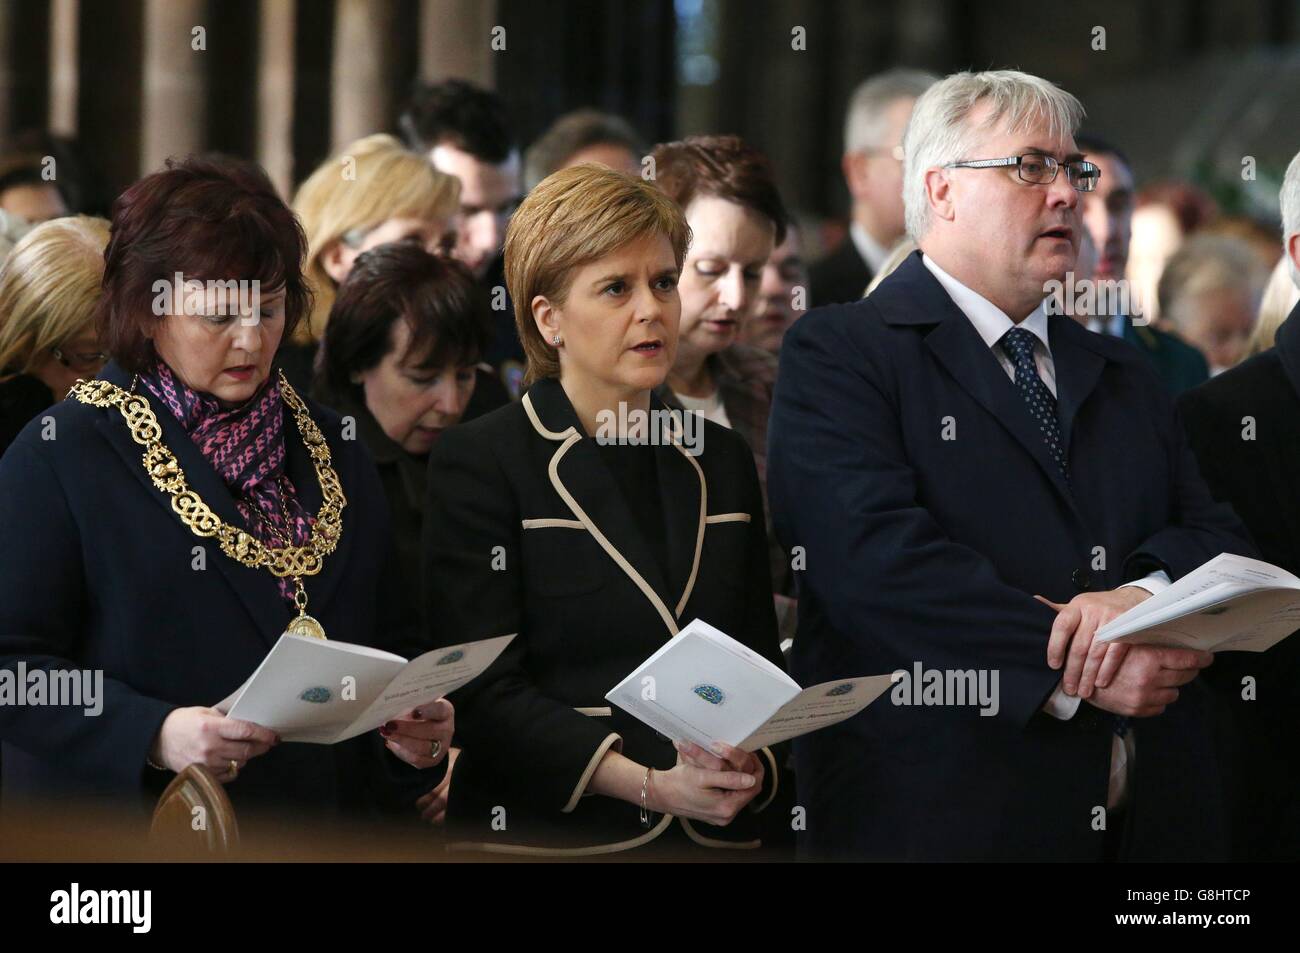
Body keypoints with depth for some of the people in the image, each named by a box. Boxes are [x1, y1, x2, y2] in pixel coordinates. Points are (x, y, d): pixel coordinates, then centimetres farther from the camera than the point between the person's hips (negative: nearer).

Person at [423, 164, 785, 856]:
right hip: (544, 837, -4)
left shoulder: (722, 462, 11)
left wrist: (750, 768, -10)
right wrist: (649, 784, -22)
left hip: (712, 837, 4)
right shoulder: (477, 463, -5)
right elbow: (489, 695, -12)